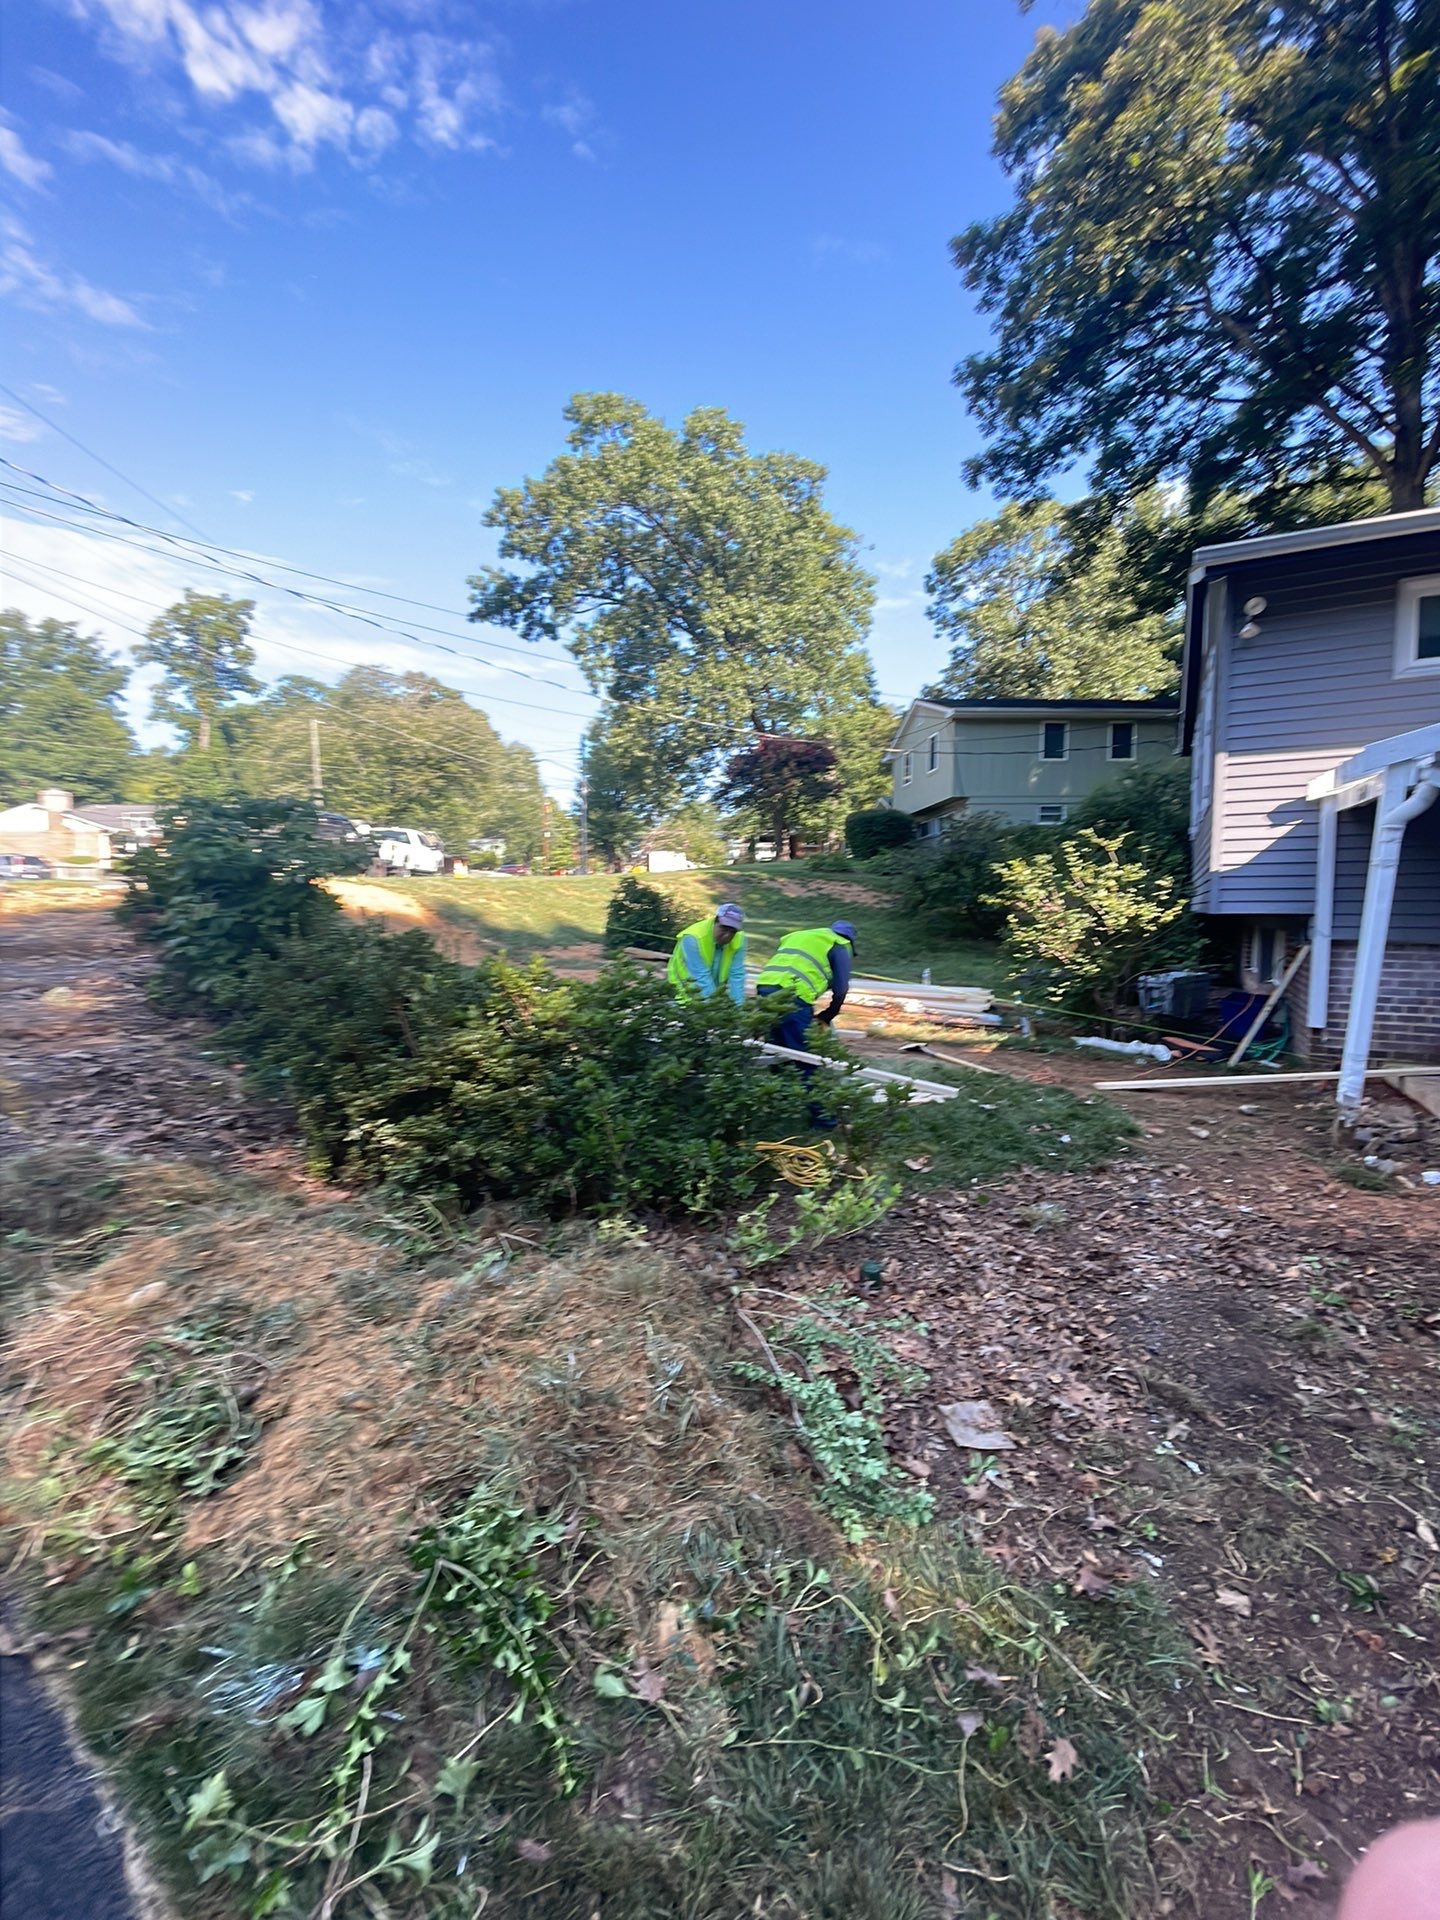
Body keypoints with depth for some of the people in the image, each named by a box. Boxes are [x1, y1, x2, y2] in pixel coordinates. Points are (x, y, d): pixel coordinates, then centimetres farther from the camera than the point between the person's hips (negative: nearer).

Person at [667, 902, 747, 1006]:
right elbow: (701, 976, -29)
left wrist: (739, 1004, -22)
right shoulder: (693, 938, -26)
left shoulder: (739, 940, -11)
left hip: (716, 992, 4)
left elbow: (736, 975, -13)